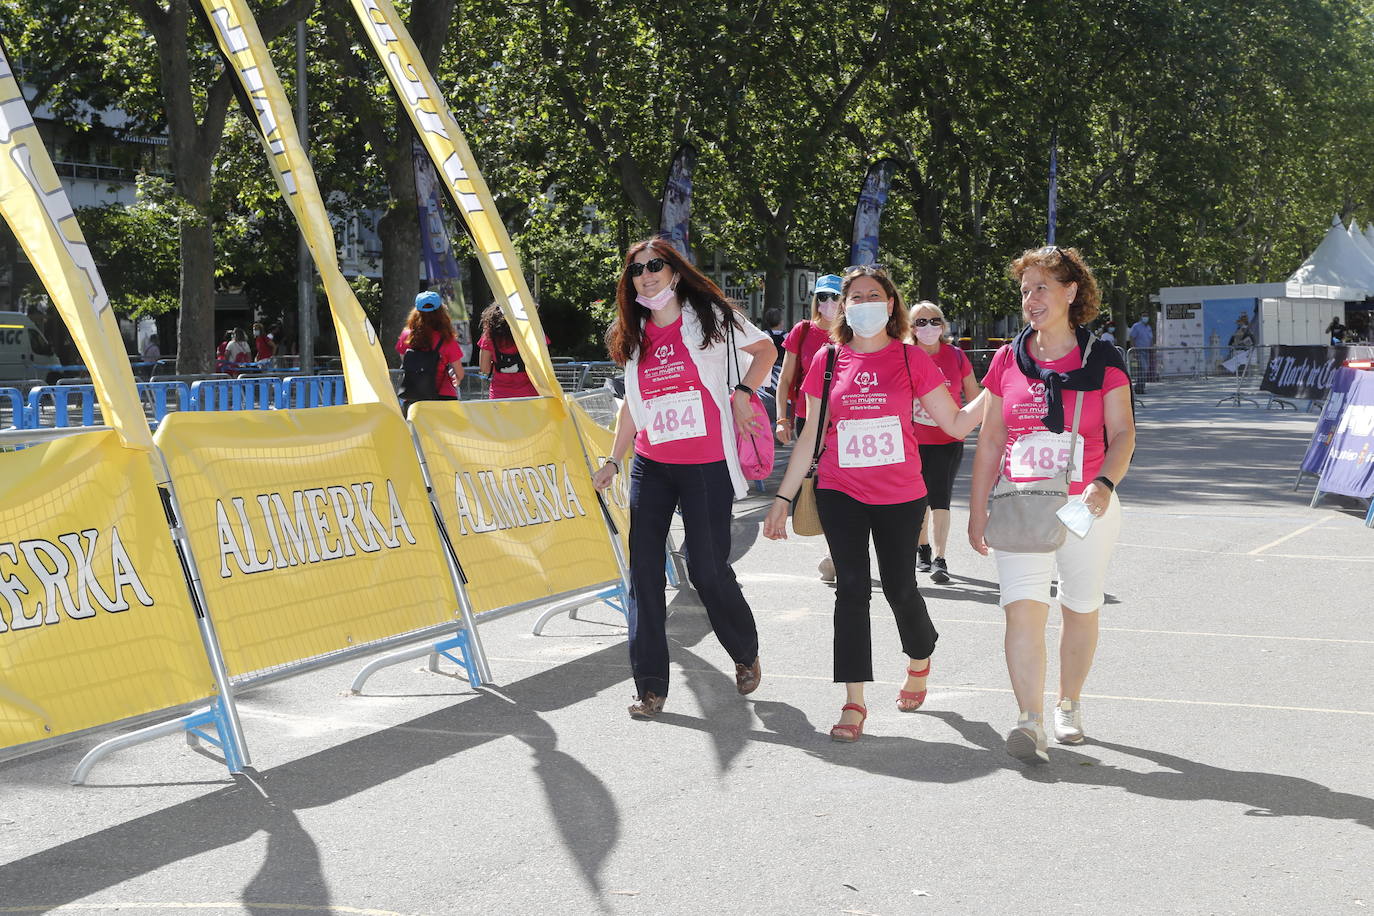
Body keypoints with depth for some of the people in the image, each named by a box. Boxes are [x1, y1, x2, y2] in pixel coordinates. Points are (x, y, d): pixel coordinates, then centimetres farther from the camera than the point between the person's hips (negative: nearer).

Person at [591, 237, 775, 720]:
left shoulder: (711, 317, 0)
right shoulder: (634, 335, 13)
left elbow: (764, 348, 11)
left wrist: (743, 392, -4)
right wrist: (613, 462, 16)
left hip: (706, 467, -4)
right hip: (650, 467, 4)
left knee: (708, 567, -2)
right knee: (644, 572, -3)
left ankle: (746, 654, 27)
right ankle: (650, 687, 3)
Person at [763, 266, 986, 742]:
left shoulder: (911, 359, -1)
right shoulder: (827, 361, 3)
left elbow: (956, 423, 0)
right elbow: (811, 436, 8)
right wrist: (783, 497, 7)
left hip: (900, 496, -1)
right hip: (840, 493, 1)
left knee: (900, 587, 6)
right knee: (851, 587, -6)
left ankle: (920, 660, 39)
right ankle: (854, 703, -2)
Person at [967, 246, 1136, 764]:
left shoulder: (1102, 361, 0)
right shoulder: (1008, 362, 7)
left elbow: (1122, 434, -5)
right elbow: (990, 440, 11)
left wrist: (1105, 483, -24)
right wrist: (977, 510, 9)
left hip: (1086, 508, -1)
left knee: (1081, 610, 11)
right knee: (1022, 608, -15)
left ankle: (1069, 706, 31)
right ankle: (1030, 722, -18)